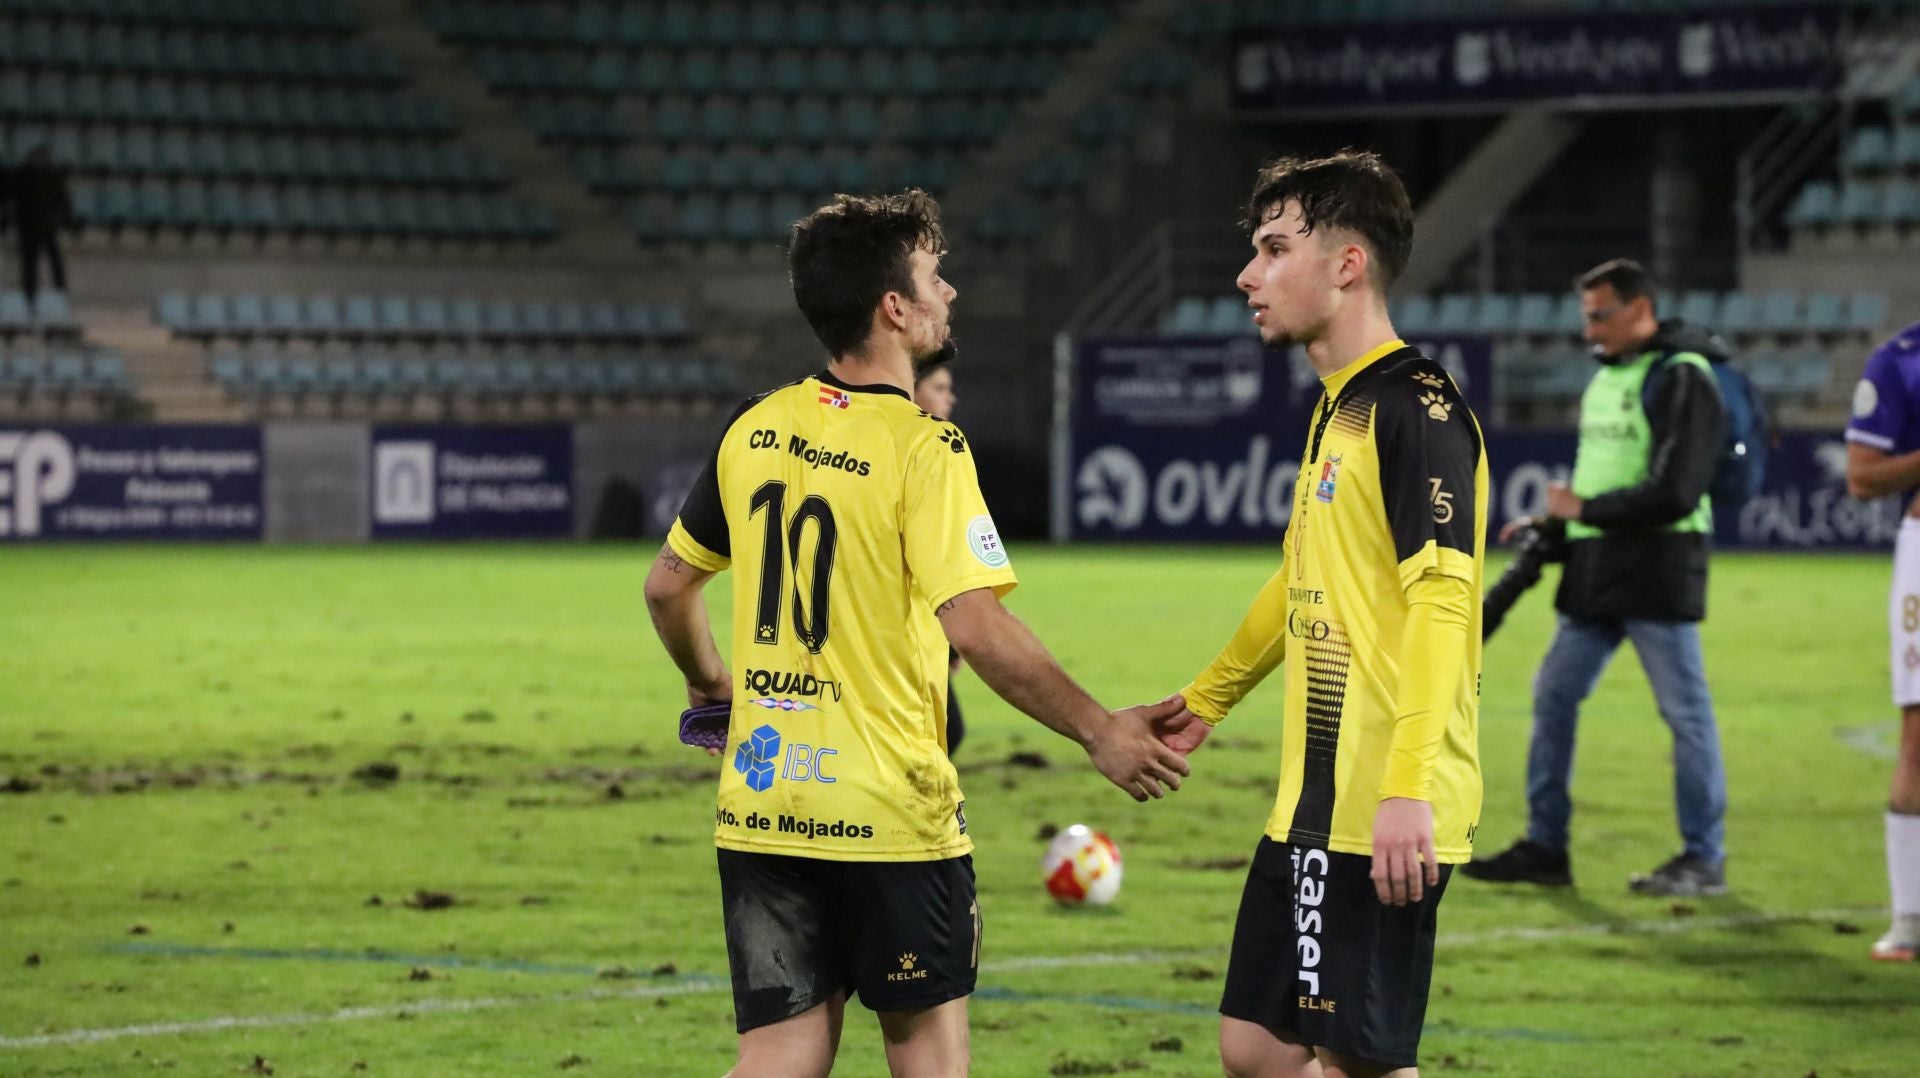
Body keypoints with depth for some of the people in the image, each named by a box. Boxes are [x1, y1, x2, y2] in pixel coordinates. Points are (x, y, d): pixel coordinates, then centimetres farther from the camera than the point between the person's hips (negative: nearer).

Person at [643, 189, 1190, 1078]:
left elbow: (667, 585, 16)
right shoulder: (921, 447, -13)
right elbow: (976, 628, -22)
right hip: (888, 808, -5)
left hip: (760, 803, 5)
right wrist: (1098, 733, -15)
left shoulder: (753, 429, 6)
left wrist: (709, 685, 34)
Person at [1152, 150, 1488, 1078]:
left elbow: (1441, 600, -23)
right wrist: (1207, 699, 41)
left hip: (1384, 821, -10)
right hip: (1312, 803, 10)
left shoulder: (1416, 409, -14)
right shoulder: (1334, 411, 16)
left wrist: (1408, 789, -31)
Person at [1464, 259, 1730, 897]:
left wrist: (1583, 509, -12)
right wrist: (1552, 521, 11)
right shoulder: (1605, 377, 17)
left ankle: (1704, 858, 4)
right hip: (1595, 570, 9)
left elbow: (1673, 494, -19)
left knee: (1685, 711, -3)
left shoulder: (1680, 380, -11)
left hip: (1658, 569, -9)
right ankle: (1545, 848, 12)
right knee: (1553, 695, 7)